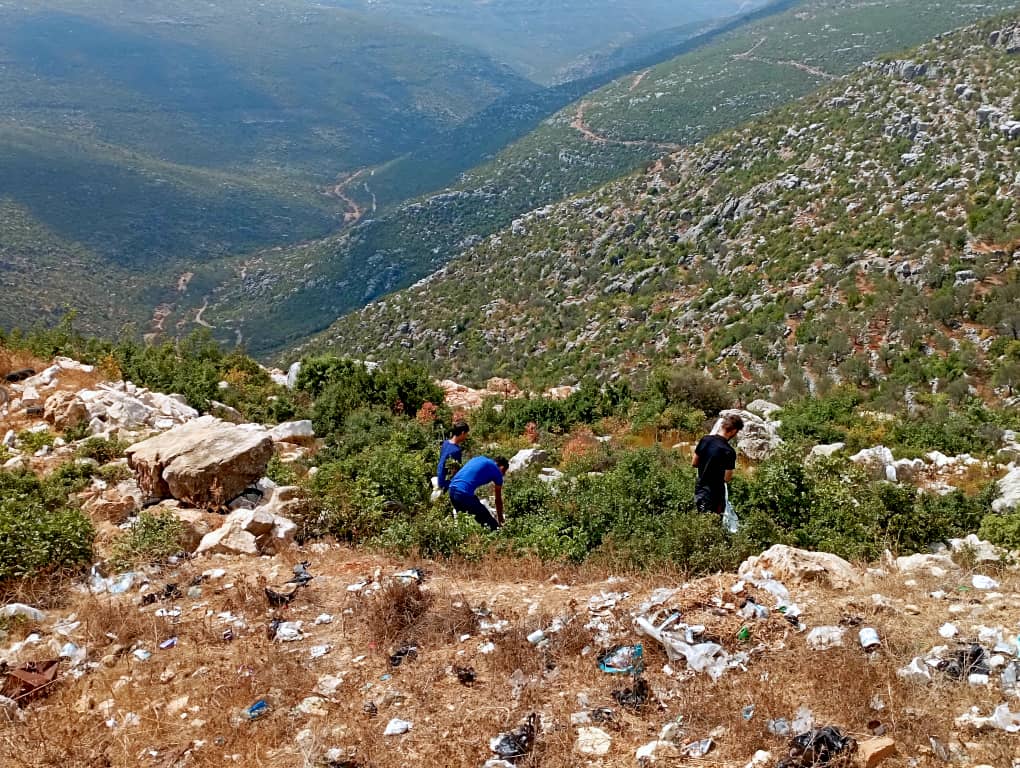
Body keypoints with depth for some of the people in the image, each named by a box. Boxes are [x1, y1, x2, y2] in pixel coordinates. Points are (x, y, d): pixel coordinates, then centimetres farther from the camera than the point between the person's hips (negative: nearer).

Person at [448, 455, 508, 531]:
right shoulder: (497, 471, 9)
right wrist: (500, 519, 30)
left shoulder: (480, 458, 26)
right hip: (465, 493, -8)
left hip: (452, 489, 8)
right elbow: (498, 499, 17)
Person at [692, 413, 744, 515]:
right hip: (714, 494, -6)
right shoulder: (729, 452, -25)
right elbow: (727, 478, -17)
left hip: (699, 490, 6)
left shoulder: (705, 439, -7)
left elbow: (694, 463, 2)